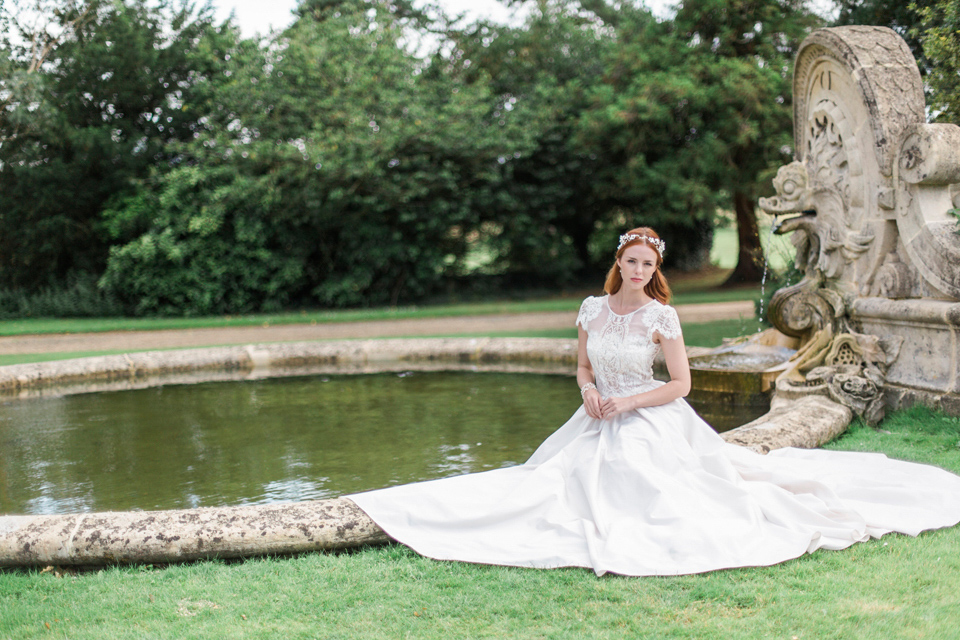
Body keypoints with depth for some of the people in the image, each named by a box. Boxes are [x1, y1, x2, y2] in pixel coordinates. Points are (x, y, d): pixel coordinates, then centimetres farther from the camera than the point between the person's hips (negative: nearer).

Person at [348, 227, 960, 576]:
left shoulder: (661, 316, -9)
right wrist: (590, 392, -8)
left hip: (650, 426, -6)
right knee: (545, 488, -5)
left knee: (661, 503, -10)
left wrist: (626, 402, -13)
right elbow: (583, 368, 14)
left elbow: (681, 384, -8)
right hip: (598, 427, 6)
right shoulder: (593, 308, 4)